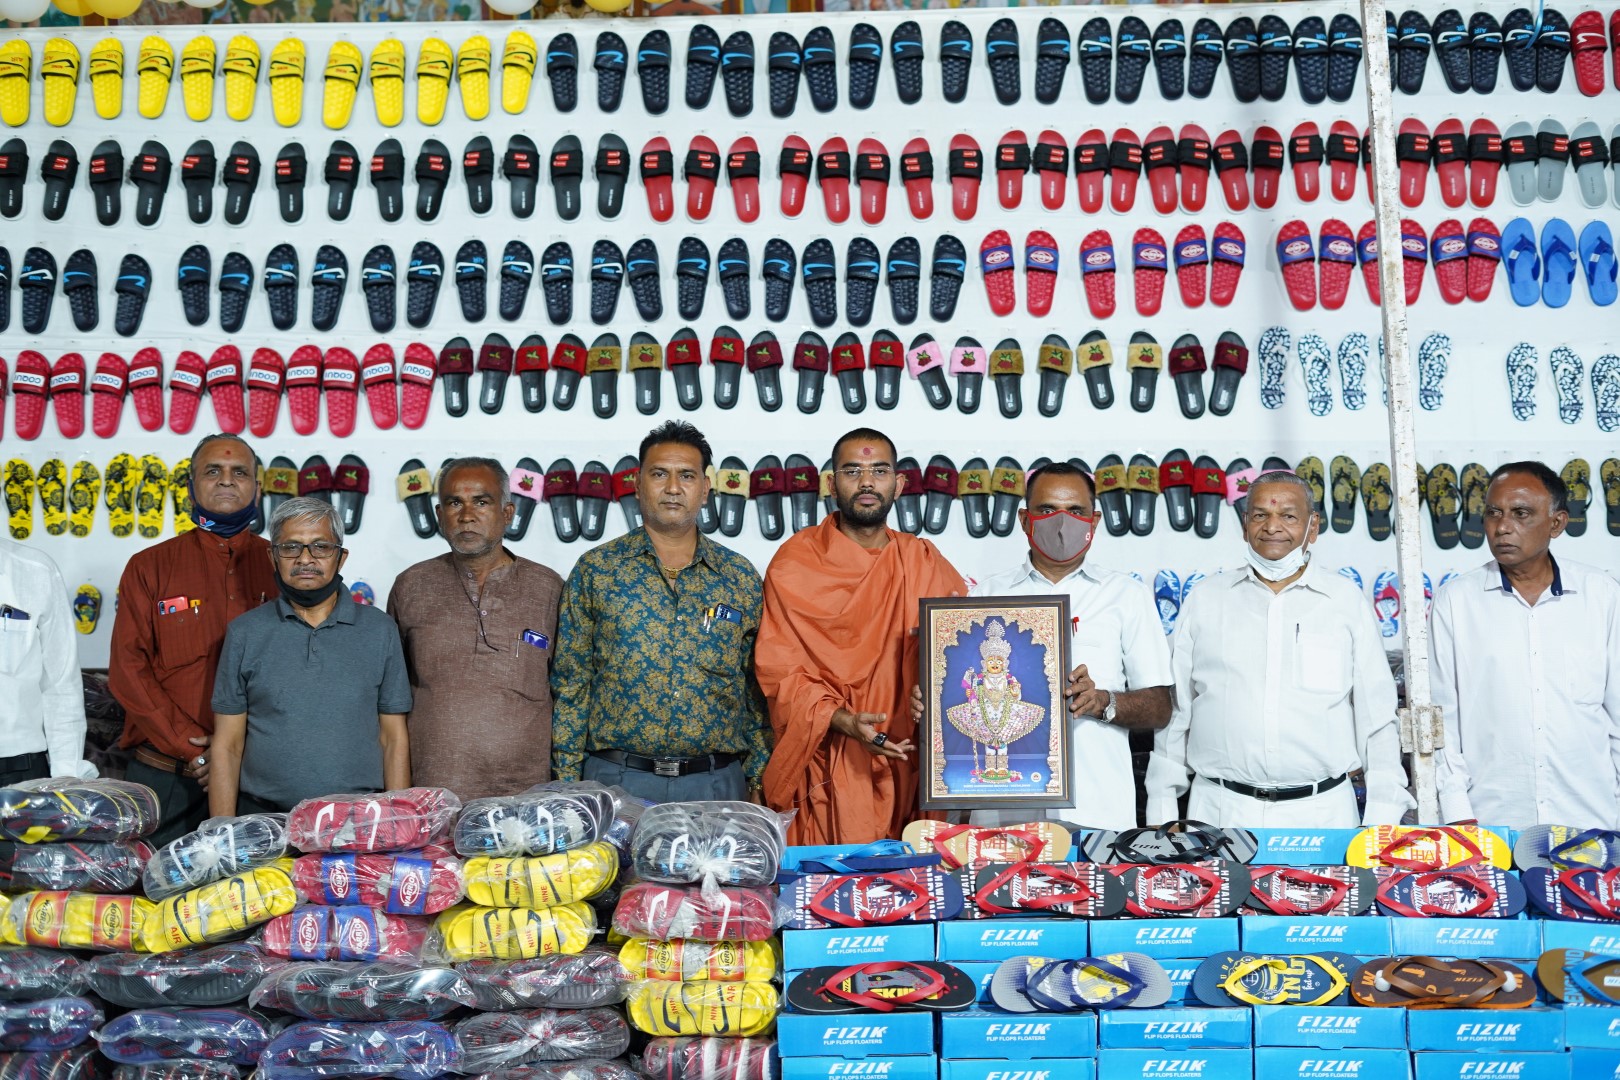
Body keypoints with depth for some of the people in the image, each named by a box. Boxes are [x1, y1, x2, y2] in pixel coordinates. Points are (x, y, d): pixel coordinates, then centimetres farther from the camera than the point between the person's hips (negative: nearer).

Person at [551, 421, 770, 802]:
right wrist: (568, 783, -2)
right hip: (616, 780, -1)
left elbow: (759, 690, 9)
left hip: (717, 784, 1)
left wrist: (757, 781, 4)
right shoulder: (595, 570, 3)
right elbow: (570, 684, 3)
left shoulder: (741, 577, 8)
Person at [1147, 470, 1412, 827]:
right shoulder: (1205, 600, 8)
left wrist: (1382, 818, 1)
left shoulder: (1347, 600, 7)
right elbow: (1174, 710, 10)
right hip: (1220, 811, 0)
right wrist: (1161, 817, 6)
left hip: (1322, 811, 0)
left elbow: (1377, 715, 7)